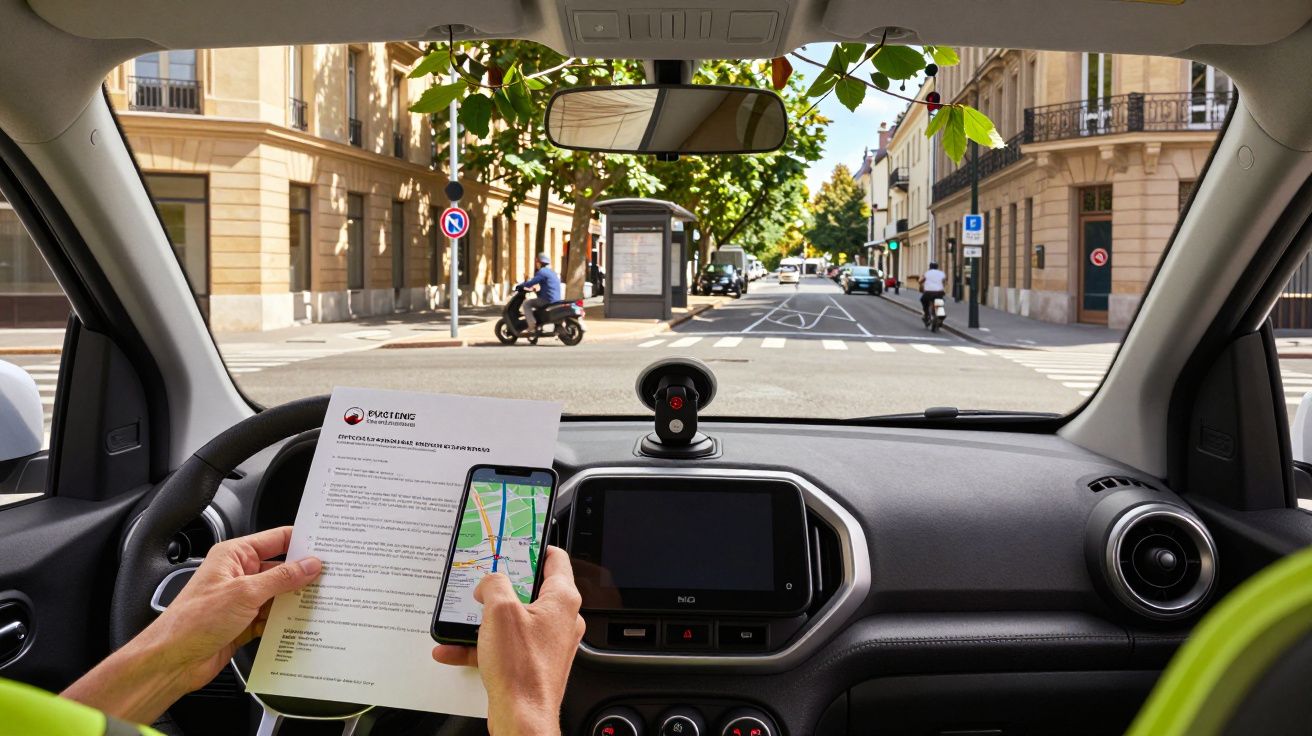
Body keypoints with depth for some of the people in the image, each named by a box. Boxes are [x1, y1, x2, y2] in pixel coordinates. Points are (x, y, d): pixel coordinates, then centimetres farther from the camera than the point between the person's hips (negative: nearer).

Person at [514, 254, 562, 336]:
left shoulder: (542, 272, -10)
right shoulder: (552, 273, 21)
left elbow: (531, 283, -16)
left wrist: (520, 286, -2)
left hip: (547, 300, -10)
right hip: (556, 300, 10)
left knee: (526, 303, -7)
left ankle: (532, 327, -17)